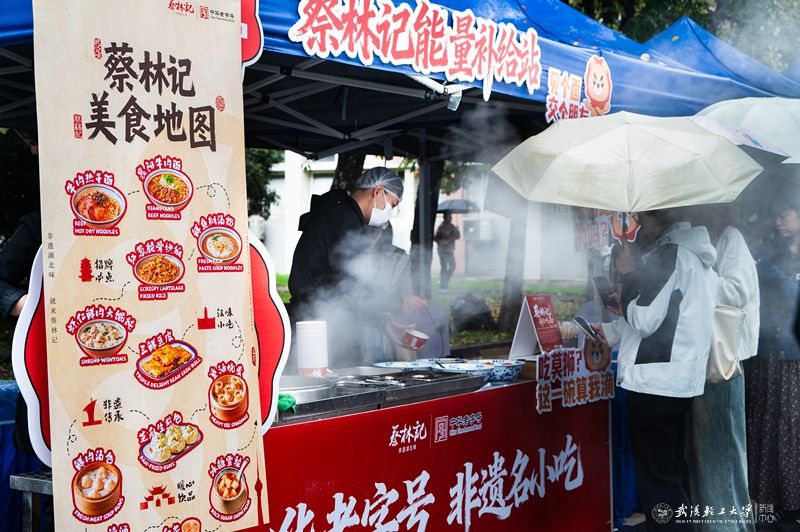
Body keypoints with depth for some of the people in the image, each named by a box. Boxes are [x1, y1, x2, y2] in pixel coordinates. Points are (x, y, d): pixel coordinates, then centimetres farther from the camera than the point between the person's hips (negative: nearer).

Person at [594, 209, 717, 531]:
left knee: (657, 477, -3)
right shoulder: (695, 255, 14)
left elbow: (644, 319, -17)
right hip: (680, 380, 10)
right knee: (673, 471, 18)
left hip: (656, 381, -10)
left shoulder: (668, 255, -16)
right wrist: (611, 331, 24)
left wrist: (629, 275, -5)